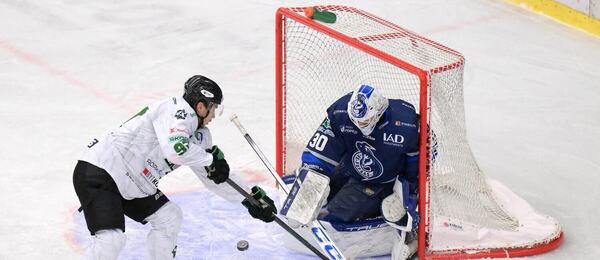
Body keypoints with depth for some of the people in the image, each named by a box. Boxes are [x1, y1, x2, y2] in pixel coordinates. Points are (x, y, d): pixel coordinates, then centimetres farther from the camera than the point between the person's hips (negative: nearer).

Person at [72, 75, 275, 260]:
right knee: (111, 239, -22)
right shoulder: (178, 110, -16)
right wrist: (210, 160, -19)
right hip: (97, 172, -10)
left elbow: (217, 176, 22)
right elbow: (176, 149, -34)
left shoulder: (197, 134, 13)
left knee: (169, 217, 13)